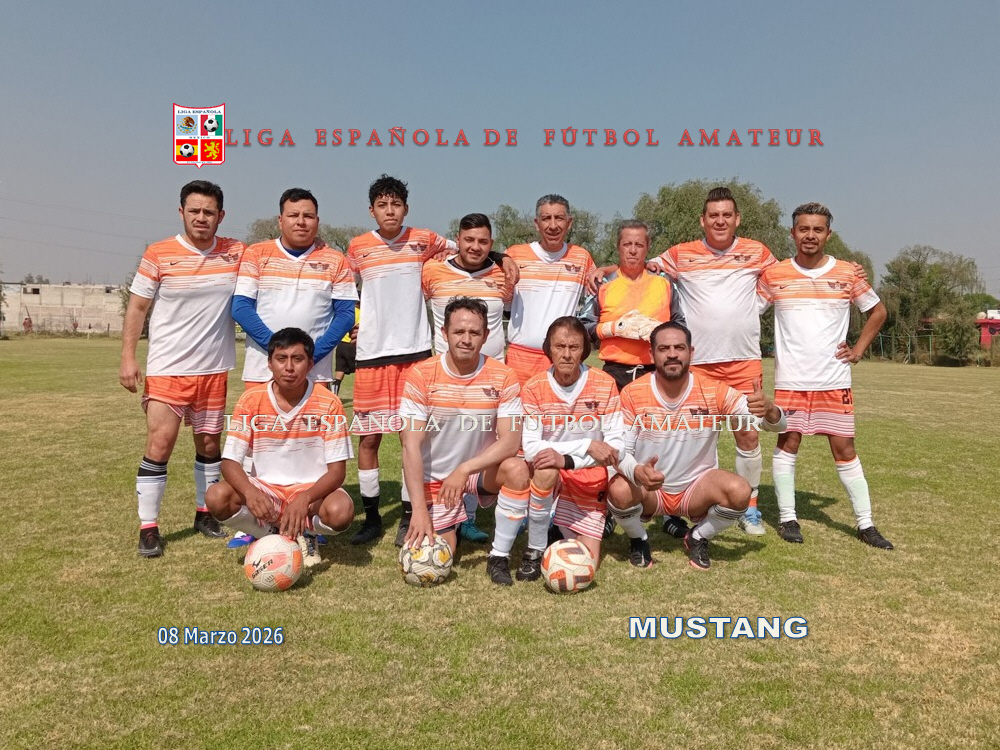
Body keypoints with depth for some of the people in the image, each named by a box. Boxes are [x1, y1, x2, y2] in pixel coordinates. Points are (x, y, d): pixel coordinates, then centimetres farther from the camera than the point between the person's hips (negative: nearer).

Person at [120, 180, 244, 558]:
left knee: (209, 443, 13)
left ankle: (205, 512, 30)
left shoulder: (237, 253, 0)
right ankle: (148, 527, 6)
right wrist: (127, 357, -8)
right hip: (166, 369, -3)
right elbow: (137, 307, -1)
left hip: (214, 370, 3)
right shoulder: (158, 254, -5)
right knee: (159, 444, -6)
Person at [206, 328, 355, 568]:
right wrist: (250, 492, -34)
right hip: (266, 491, 2)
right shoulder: (252, 400, -9)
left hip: (313, 490, -1)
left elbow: (337, 471, -14)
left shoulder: (328, 403, -13)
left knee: (341, 511, -33)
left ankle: (302, 534, 2)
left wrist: (305, 498, -33)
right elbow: (230, 462, -11)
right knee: (217, 498, -27)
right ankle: (269, 537, 1)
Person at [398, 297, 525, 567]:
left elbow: (511, 440, -18)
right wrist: (419, 509, -25)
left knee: (517, 470, -31)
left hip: (482, 470, 1)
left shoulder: (502, 377, -13)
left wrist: (465, 469, -31)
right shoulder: (421, 375, -15)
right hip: (434, 478, 0)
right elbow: (411, 445, -19)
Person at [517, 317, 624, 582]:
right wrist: (587, 445, -29)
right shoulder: (534, 388, -13)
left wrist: (568, 460, -30)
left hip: (590, 483, 1)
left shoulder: (604, 385, -11)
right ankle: (535, 550, -16)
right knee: (547, 468, -37)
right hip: (549, 478, -1)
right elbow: (531, 448, -21)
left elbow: (617, 445, -16)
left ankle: (564, 528, 28)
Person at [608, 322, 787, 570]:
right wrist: (637, 472, -39)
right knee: (619, 491, -33)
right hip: (648, 490, -1)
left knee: (740, 492, -27)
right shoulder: (632, 394, -14)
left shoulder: (714, 391, -13)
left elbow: (777, 425, -13)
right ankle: (638, 540, 4)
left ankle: (698, 538, 6)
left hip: (697, 488, 1)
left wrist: (768, 409, -39)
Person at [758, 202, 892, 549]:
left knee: (844, 447, 4)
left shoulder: (847, 274, 3)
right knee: (788, 442, 4)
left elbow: (878, 311, 15)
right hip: (790, 379, 0)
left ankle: (865, 523, 13)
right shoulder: (774, 275, 1)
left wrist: (859, 349, 5)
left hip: (834, 379, 0)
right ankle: (787, 517, 15)